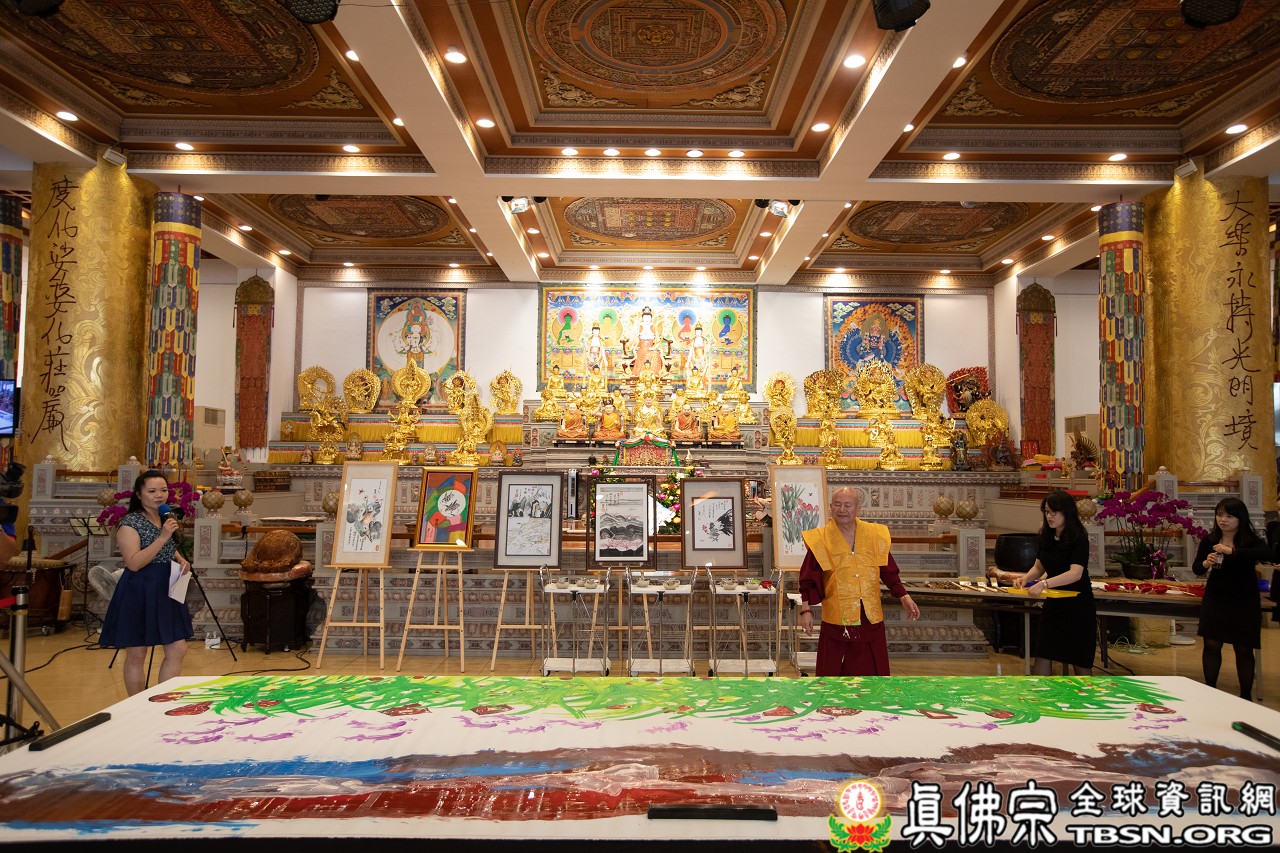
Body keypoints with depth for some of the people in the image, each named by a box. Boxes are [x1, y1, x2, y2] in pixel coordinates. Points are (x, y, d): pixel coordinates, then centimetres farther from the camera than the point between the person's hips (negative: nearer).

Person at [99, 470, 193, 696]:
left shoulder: (167, 519, 11)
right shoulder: (130, 523, -12)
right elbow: (134, 563, -22)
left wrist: (181, 560, 7)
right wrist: (162, 537, -26)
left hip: (166, 592, 7)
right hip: (138, 594, -7)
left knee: (178, 650, 4)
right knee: (136, 655, 4)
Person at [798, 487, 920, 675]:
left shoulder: (875, 535, 5)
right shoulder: (820, 539, -2)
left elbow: (889, 573, 12)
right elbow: (809, 581, -2)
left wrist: (904, 597, 5)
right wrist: (806, 610, -9)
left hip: (870, 618, 2)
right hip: (836, 619, -2)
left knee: (870, 671, 8)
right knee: (832, 673, 2)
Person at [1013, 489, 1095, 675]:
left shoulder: (1079, 539, -17)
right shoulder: (1046, 536, 2)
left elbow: (1076, 573, -31)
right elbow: (1039, 566, 12)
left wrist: (1044, 584, -43)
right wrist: (1026, 578, -9)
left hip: (1078, 606, -6)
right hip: (1054, 603, 6)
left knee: (1079, 660, 8)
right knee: (1042, 655, 1)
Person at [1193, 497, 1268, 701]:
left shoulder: (1250, 540, -10)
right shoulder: (1209, 540, -2)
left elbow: (1267, 555, -32)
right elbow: (1196, 569, 4)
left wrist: (1233, 551, -38)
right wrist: (1205, 563, -18)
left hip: (1245, 602, -2)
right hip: (1215, 600, 2)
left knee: (1244, 649, 6)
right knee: (1211, 645, 2)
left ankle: (1246, 697, 20)